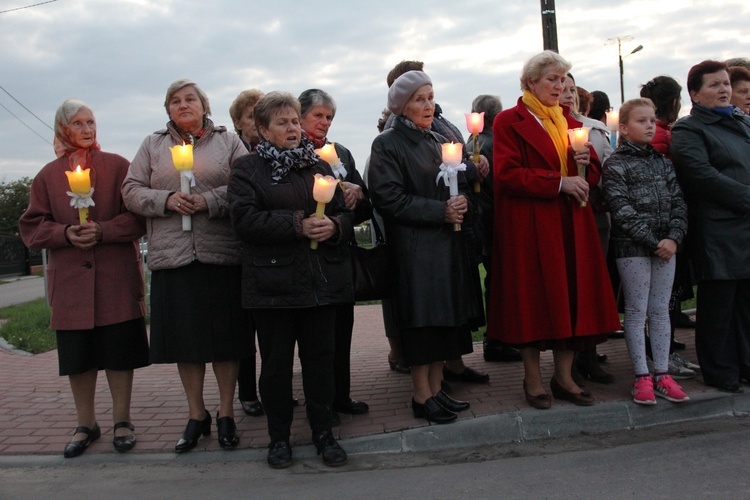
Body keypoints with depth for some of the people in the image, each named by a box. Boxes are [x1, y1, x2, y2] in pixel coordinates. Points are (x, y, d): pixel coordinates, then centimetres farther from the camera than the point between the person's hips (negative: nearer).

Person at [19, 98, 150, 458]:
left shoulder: (118, 166, 4)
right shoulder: (47, 176, 10)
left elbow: (139, 215, -3)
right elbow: (32, 227, 6)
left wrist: (103, 231, -17)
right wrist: (66, 234, -11)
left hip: (116, 277, -2)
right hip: (70, 279, 2)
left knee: (119, 350, 3)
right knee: (77, 355, 7)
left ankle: (122, 421, 17)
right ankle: (86, 425, 22)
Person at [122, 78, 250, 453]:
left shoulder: (228, 141, 9)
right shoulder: (153, 145, 15)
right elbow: (132, 191, 8)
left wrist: (209, 201, -14)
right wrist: (167, 200, -9)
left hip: (221, 253, -2)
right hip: (171, 254, 2)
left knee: (225, 336, 3)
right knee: (185, 337, 6)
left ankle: (226, 414, 17)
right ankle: (196, 415, 21)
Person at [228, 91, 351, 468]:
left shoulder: (319, 165, 15)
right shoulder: (247, 169, 1)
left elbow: (345, 212, 13)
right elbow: (245, 220, -12)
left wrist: (334, 226, -10)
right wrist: (298, 224, -18)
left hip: (321, 279, 3)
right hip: (273, 284, -3)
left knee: (321, 359, 8)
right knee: (276, 363, 6)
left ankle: (323, 433, 22)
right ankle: (279, 437, 22)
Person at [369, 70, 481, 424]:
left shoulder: (440, 142, 17)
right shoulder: (387, 145, -5)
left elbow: (460, 185, 22)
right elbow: (389, 198, -14)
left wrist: (461, 202, -2)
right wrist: (440, 211, -17)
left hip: (447, 244, 7)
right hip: (413, 246, -7)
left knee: (446, 316, 8)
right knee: (422, 319, -4)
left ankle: (436, 388, 17)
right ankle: (422, 396, 6)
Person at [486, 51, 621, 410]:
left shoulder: (570, 123, 17)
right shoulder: (509, 122, -1)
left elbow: (593, 175, 18)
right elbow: (508, 175, -13)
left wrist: (586, 163, -6)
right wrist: (558, 182, -19)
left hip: (571, 224, 6)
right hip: (529, 227, -5)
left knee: (571, 294, 5)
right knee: (533, 297, -1)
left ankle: (564, 377, 15)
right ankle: (533, 379, 11)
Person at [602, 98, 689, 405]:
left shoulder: (663, 163, 13)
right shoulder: (615, 165, -4)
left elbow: (678, 203, 7)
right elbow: (622, 210, -12)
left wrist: (674, 238, -9)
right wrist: (653, 241, -15)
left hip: (666, 245, 5)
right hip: (632, 247, -5)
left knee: (661, 310, 8)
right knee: (636, 311, 0)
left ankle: (662, 374, 14)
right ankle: (642, 377, 6)